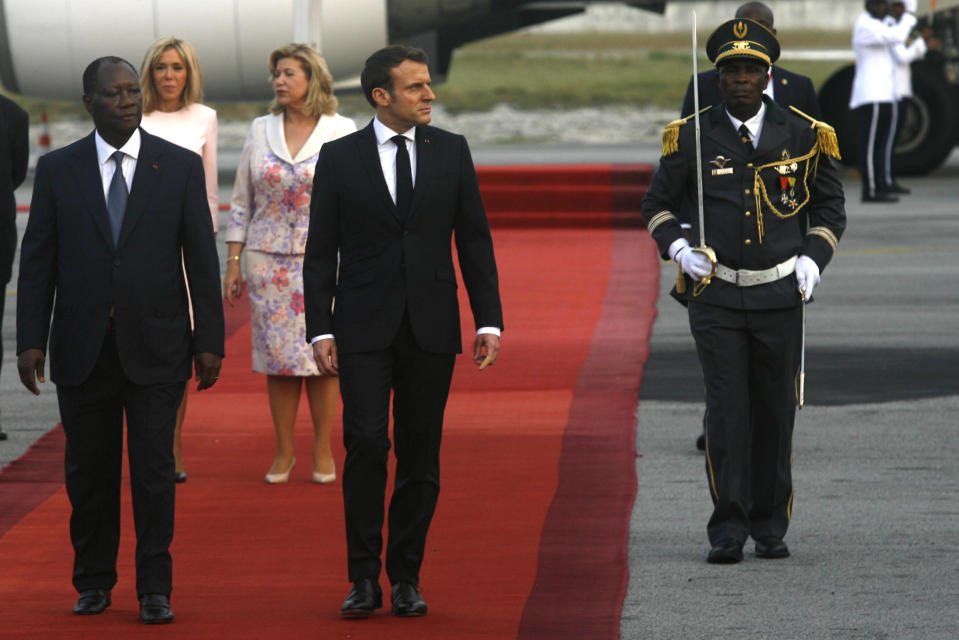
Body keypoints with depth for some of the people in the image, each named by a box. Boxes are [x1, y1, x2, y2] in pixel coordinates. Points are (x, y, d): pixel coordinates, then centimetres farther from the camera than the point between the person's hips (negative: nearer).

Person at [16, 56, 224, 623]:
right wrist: (31, 340, -4)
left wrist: (209, 341, -2)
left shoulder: (180, 167, 3)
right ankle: (94, 582, 19)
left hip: (155, 347, -1)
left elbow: (202, 257, 3)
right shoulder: (58, 170, 4)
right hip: (82, 348, 1)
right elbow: (37, 259, 4)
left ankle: (155, 590, 5)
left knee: (154, 470, -2)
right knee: (90, 471, 7)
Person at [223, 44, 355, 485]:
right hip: (269, 261, 2)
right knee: (277, 356, 3)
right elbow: (241, 202, 9)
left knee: (321, 354, 0)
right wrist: (233, 262, 4)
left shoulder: (341, 132, -1)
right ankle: (283, 452, 11)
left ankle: (323, 453, 9)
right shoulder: (261, 131, 5)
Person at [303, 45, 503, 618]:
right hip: (364, 329, -2)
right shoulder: (340, 157, 2)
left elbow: (475, 241, 8)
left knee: (421, 456, 4)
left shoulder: (451, 152, 6)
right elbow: (321, 251, 3)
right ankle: (365, 578, -4)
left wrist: (489, 321, 0)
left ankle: (406, 578, 12)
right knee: (367, 445, -12)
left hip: (431, 328, 2)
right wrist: (320, 329, -5)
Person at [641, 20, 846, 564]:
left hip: (780, 295, 1)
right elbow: (658, 204, 11)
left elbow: (831, 207, 14)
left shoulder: (803, 135, 1)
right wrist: (679, 249, -7)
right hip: (715, 294, -1)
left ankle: (771, 525, 16)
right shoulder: (693, 137, -1)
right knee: (727, 410, -7)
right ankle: (729, 529, -5)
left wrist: (813, 260, -1)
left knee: (776, 411, 5)